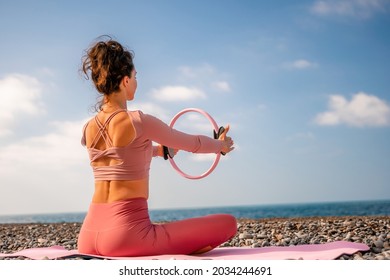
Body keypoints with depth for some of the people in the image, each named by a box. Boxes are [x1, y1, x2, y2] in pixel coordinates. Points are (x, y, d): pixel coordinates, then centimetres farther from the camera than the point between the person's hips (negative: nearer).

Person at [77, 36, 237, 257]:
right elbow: (192, 143, 5)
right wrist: (222, 145, 26)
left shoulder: (89, 130, 10)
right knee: (227, 223, -1)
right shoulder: (139, 122, -11)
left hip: (88, 235, 7)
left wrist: (159, 150, 47)